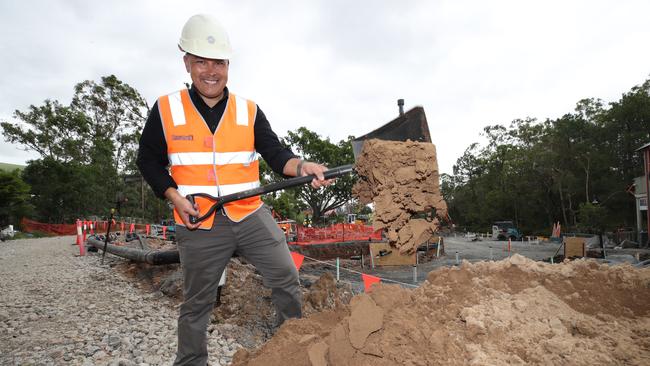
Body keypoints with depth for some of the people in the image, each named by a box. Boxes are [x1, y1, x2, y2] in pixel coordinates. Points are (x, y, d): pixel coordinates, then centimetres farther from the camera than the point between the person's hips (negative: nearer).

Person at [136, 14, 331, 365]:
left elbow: (276, 154, -2)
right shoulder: (165, 109, -2)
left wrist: (303, 167, -23)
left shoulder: (249, 111, 2)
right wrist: (176, 198, -8)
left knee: (286, 279, 3)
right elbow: (149, 161, 6)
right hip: (199, 225, -1)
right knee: (196, 303, 12)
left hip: (251, 215, 2)